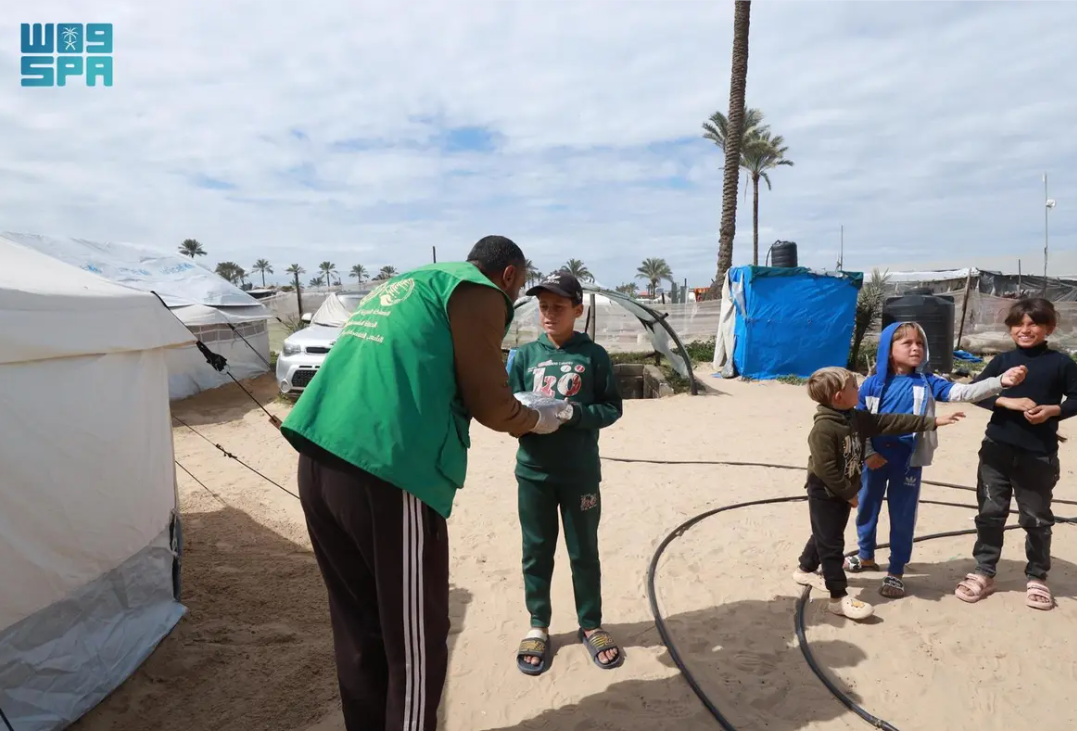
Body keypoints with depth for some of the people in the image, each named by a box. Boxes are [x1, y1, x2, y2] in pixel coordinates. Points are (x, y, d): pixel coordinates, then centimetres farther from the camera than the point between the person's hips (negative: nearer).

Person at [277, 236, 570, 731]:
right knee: (414, 640, 8)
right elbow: (492, 407, -2)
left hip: (319, 461, 9)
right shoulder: (479, 292, 1)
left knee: (358, 629, 21)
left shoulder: (403, 284, 26)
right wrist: (539, 421, 19)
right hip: (384, 472, -9)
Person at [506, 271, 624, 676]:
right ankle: (538, 625, 32)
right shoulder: (524, 355, 0)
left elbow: (612, 408, -3)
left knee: (584, 552, 13)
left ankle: (590, 625, 32)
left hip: (581, 473, -1)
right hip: (533, 472, 1)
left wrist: (574, 413, -19)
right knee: (536, 552, 13)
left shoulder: (594, 355, -4)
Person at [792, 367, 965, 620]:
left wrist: (933, 422, 4)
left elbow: (892, 422, 4)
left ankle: (805, 570, 41)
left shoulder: (857, 418, 1)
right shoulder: (823, 428, -27)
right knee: (831, 543, -1)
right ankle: (839, 598, 6)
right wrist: (849, 493, -18)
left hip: (843, 492, 9)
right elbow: (825, 469, -27)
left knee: (825, 537, 22)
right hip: (824, 494, -9)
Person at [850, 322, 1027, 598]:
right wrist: (868, 453, -10)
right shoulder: (873, 384, -6)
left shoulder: (926, 384, -3)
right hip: (875, 459, 1)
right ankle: (866, 556, 37)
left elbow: (963, 392, -15)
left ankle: (896, 571, 24)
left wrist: (1000, 382, -28)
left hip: (908, 462, 0)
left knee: (903, 516, 8)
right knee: (866, 509, 15)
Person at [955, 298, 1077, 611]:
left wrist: (1051, 410, -16)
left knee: (1037, 519, 10)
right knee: (990, 513, 7)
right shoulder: (1002, 361, 3)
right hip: (997, 450, 1)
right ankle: (984, 573, 19)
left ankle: (1037, 577, 28)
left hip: (1039, 455, -1)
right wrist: (1007, 402, -18)